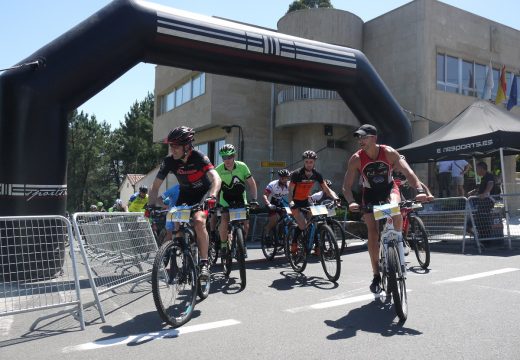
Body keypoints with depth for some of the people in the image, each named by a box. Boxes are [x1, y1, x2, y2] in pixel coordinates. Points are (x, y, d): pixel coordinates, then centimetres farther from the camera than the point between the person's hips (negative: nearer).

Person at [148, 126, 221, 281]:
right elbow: (155, 186, -11)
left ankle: (204, 263, -21)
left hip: (204, 193, -4)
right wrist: (151, 207, -24)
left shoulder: (199, 157, -27)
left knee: (198, 221, -30)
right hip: (185, 194, 4)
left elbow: (216, 178, -40)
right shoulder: (169, 161, -16)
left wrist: (212, 196, -58)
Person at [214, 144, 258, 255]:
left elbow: (251, 183, -8)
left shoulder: (242, 166, -16)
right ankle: (223, 244, 0)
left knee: (246, 222, -11)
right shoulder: (218, 170, -17)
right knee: (224, 220, -22)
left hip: (240, 199, 1)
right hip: (225, 200, -1)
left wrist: (254, 199, -16)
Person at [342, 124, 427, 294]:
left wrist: (419, 190, -39)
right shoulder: (356, 159, -19)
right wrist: (351, 202, -38)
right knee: (373, 234, -7)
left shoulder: (389, 152, -19)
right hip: (370, 194, 1)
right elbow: (347, 186, -19)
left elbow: (407, 171, -23)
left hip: (389, 189, 0)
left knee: (396, 213, -33)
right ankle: (376, 275, 3)